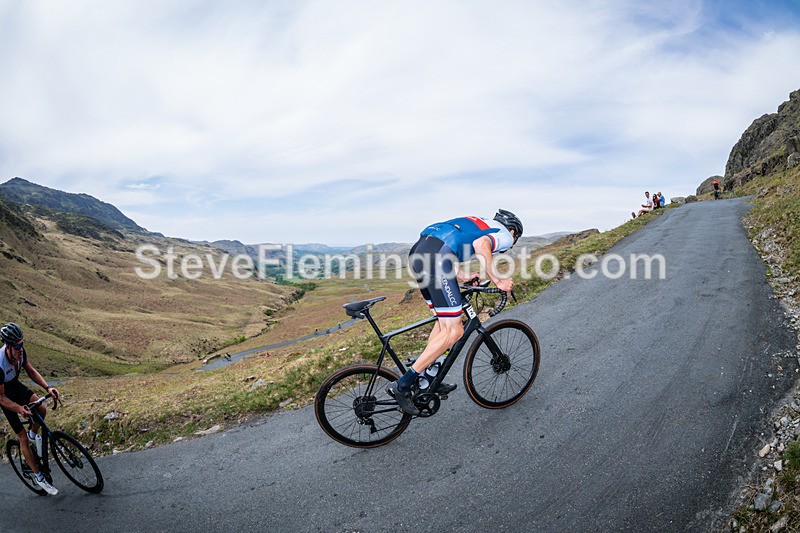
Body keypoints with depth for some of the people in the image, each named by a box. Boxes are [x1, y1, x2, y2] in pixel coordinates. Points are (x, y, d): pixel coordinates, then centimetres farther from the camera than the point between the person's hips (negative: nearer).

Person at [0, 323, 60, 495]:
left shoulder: (20, 351, -21)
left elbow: (31, 371, -7)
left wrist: (47, 387, -19)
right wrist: (19, 409, -41)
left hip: (15, 386, 5)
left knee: (42, 410, -20)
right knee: (23, 438, -2)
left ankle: (34, 434, 16)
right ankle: (38, 477, 11)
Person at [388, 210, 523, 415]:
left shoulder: (478, 222, 36)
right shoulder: (505, 234, 13)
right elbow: (481, 244, -12)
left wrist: (460, 274, 26)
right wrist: (498, 280, -4)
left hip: (418, 250, 9)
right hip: (436, 257, -9)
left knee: (444, 320, 21)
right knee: (453, 331, -3)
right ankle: (403, 384, -4)